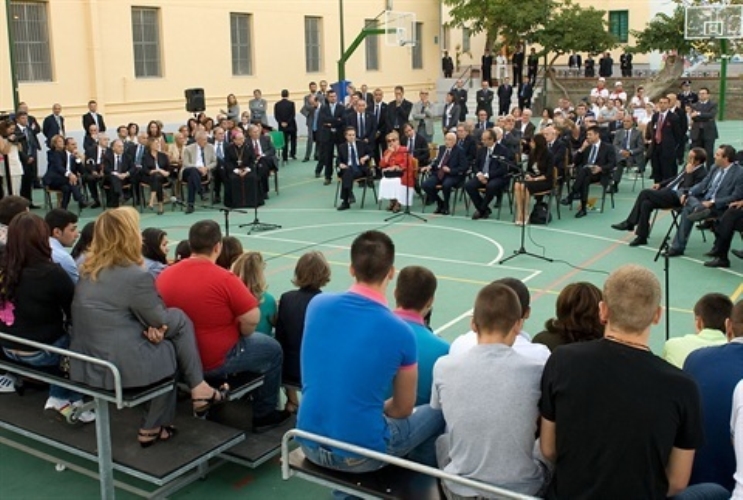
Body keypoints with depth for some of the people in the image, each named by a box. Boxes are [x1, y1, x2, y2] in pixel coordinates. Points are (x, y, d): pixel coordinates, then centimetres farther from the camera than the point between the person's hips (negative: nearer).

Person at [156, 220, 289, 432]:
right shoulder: (224, 279, -24)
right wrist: (243, 333, 0)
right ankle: (265, 415, 27)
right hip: (216, 361, -7)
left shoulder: (165, 275, -6)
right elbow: (252, 319, -24)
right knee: (272, 349, 18)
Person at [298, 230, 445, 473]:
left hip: (310, 444, 5)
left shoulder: (317, 305, -5)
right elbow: (403, 409, -2)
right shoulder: (401, 332, -16)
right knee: (436, 414, 19)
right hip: (359, 455, -4)